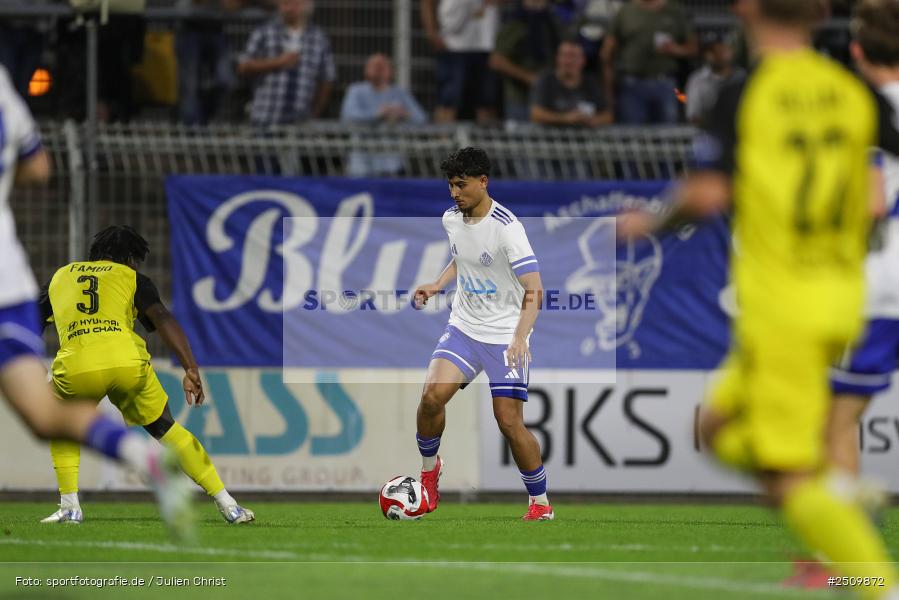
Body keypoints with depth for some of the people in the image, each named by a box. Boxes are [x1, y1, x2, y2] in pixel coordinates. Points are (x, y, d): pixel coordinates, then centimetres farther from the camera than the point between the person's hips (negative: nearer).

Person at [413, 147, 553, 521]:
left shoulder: (506, 227, -19)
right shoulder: (451, 220, 2)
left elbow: (533, 289, -24)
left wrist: (520, 337, -37)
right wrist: (437, 285, 7)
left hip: (505, 336, -5)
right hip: (463, 328, 5)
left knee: (510, 422, -9)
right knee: (432, 396, -15)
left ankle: (540, 503, 8)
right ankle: (429, 469, 11)